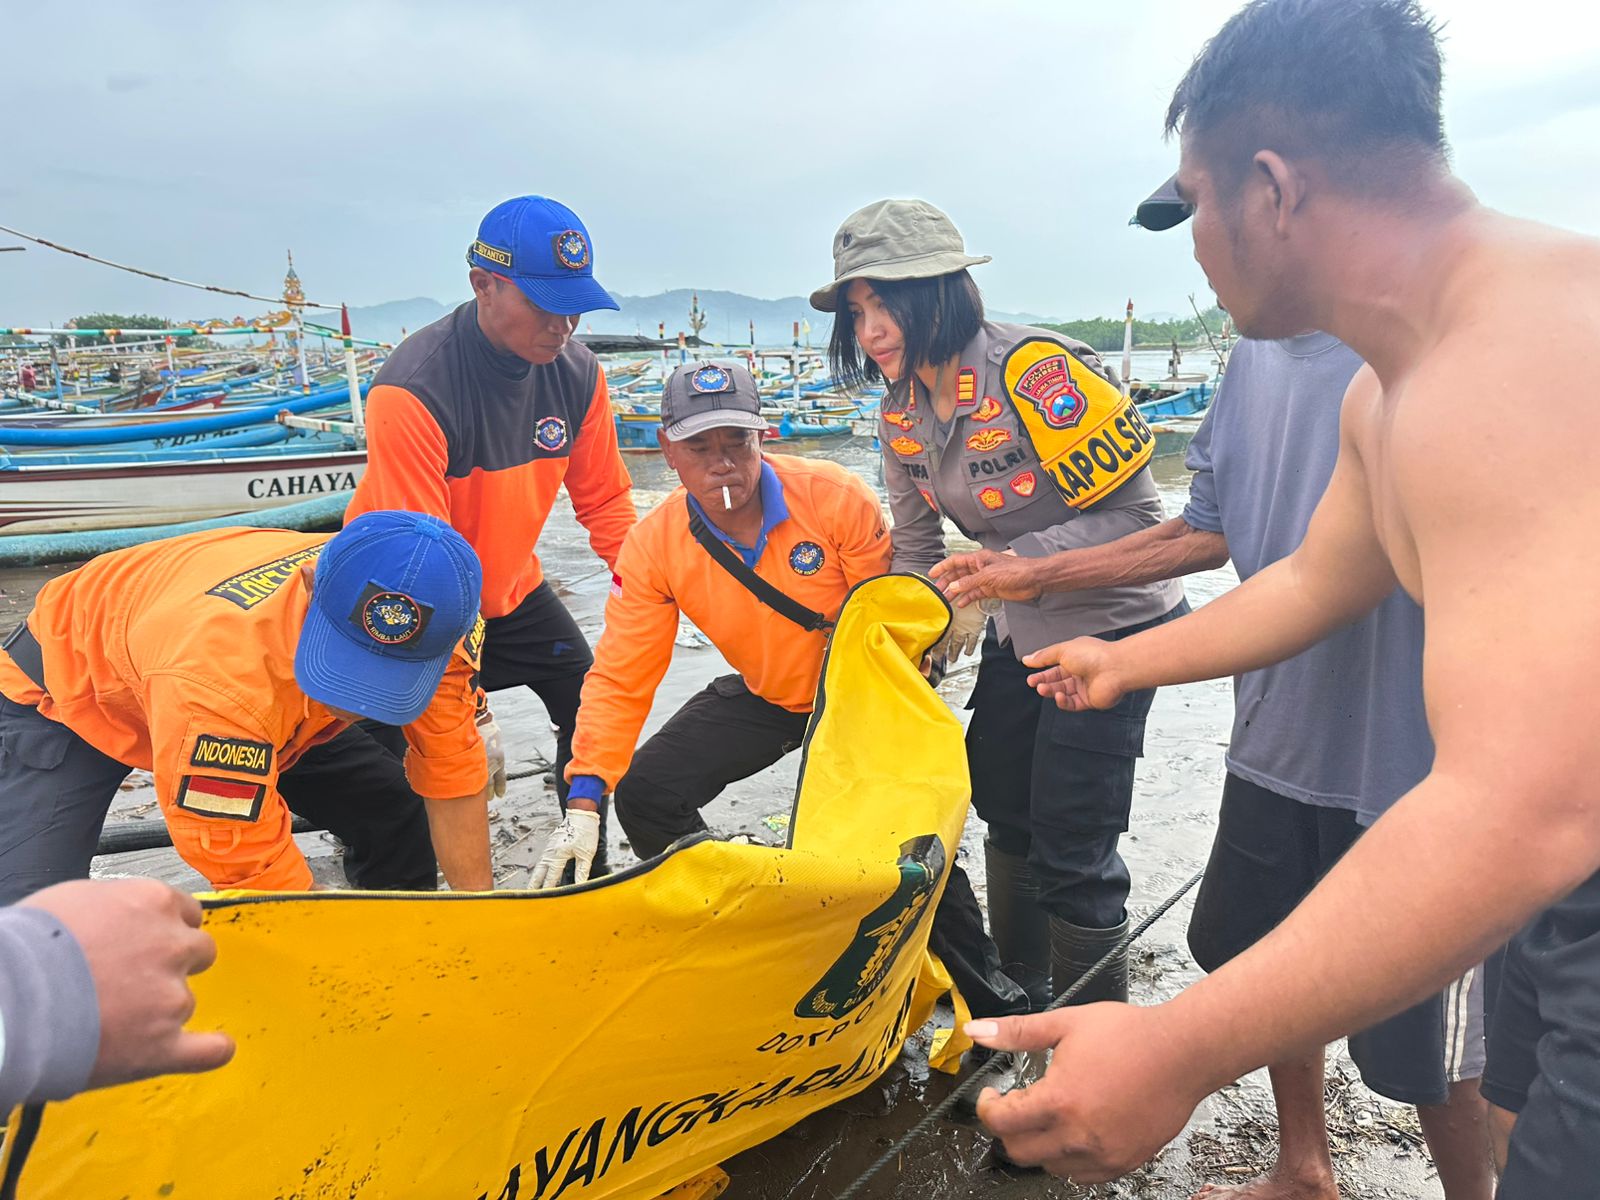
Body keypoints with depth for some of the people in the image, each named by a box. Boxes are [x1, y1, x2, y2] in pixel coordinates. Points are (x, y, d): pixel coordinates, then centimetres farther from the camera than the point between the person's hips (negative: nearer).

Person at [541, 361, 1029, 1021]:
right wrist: (584, 803, -27)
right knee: (644, 793, -8)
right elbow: (619, 678, -18)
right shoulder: (653, 546, -18)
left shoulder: (838, 497, -26)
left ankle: (986, 989, 14)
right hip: (765, 695, 3)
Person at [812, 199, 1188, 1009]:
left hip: (1110, 628, -8)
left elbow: (1132, 517, -24)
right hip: (1019, 635, 8)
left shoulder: (1035, 369, -26)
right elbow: (916, 543, 8)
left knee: (1070, 846, -4)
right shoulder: (903, 412, -3)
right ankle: (1019, 992, 44)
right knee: (1004, 809, 21)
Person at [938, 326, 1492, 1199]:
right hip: (1276, 742, 7)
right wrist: (1032, 576, 13)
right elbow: (1208, 531, 13)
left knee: (1428, 1045, 8)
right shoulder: (1256, 356, 6)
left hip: (1416, 758, -7)